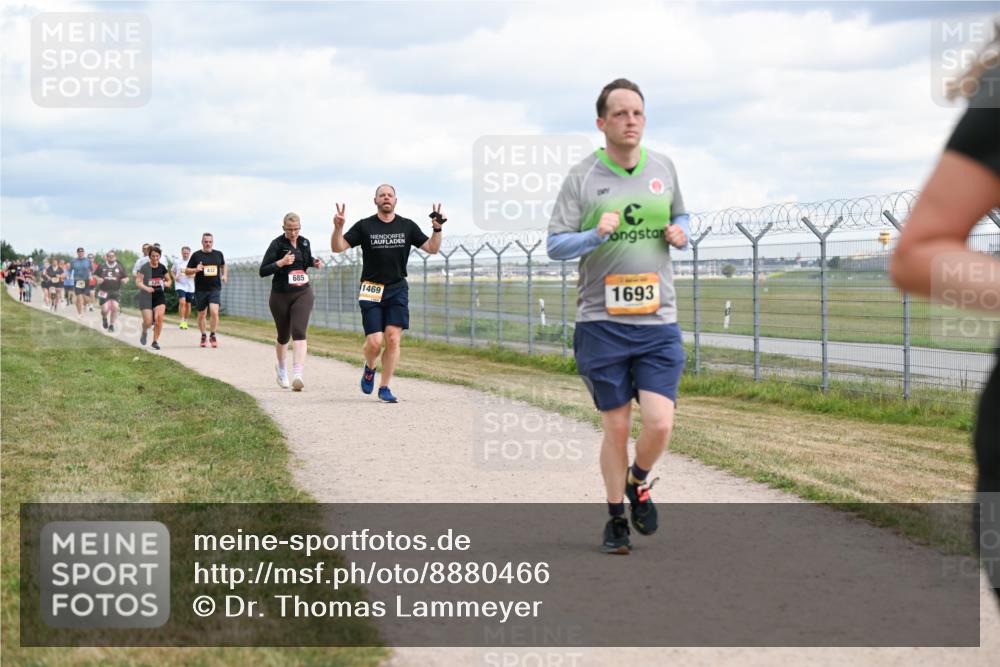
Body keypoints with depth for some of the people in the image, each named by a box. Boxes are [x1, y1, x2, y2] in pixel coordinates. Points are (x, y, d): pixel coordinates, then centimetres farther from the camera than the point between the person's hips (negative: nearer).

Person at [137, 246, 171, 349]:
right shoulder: (145, 267, -6)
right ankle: (144, 332, 31)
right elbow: (138, 281, -9)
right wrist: (146, 288, -26)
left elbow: (169, 280, 16)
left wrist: (166, 284, -7)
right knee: (148, 322, -6)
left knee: (159, 318, -16)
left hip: (159, 295, 2)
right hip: (146, 297, -2)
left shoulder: (162, 267, 4)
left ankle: (155, 341, -1)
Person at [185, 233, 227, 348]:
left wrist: (224, 275, 8)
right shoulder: (196, 255, 0)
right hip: (200, 290, 0)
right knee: (201, 314, 8)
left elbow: (224, 265, 27)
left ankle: (212, 335, -1)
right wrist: (196, 270, -16)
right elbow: (187, 271, 3)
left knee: (214, 311, -18)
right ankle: (203, 336, 29)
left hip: (215, 288, 0)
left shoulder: (218, 254, 7)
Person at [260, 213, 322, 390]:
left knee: (299, 332, -17)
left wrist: (314, 262, 4)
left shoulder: (305, 242, 5)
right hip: (280, 296, -2)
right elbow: (263, 271, -11)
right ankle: (281, 367, 43)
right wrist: (281, 262, -24)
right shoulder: (277, 244, -8)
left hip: (303, 294, 2)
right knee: (283, 335, 13)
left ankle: (297, 375, -27)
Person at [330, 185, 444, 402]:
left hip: (397, 289, 2)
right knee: (374, 342, -10)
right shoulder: (364, 226, 1)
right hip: (371, 290, -2)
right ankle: (370, 368, 24)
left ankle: (384, 387, 3)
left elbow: (432, 248, 8)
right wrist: (338, 227, -21)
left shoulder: (407, 226, 7)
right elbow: (337, 247, -3)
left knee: (393, 339, -10)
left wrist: (437, 229, -9)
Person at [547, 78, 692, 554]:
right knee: (616, 427, 4)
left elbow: (680, 217, 24)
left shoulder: (663, 168, 8)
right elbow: (554, 245, -4)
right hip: (601, 323, -2)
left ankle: (639, 483, 23)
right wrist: (596, 234, -22)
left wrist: (678, 233, 1)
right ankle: (616, 518, 23)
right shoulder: (581, 177, -3)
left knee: (659, 424, -9)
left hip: (658, 322, 2)